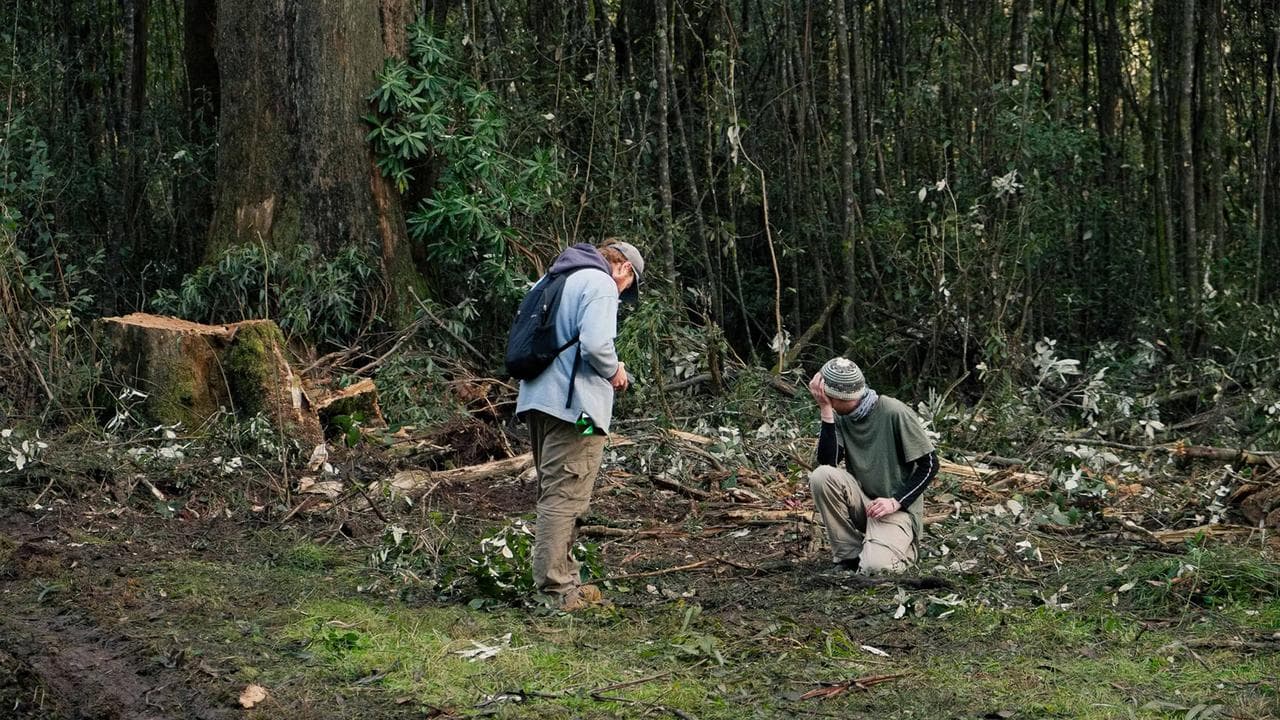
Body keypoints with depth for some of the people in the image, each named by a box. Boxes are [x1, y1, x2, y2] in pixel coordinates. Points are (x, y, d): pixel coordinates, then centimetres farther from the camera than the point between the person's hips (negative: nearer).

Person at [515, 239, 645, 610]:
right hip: (574, 405, -9)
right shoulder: (601, 285, -9)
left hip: (537, 399, 9)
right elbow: (596, 344, -22)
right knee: (564, 498, -7)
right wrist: (614, 371, -2)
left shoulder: (550, 280, 19)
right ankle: (555, 590, -6)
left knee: (553, 493, 16)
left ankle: (563, 579, 25)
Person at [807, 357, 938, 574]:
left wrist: (895, 502, -19)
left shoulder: (895, 413, -15)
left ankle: (902, 546, 7)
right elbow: (827, 463, -15)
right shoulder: (840, 417, 0)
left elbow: (929, 465, -10)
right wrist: (826, 410, -19)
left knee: (874, 567, -31)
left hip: (897, 508, -5)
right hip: (861, 502, 5)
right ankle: (849, 555, -9)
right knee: (821, 476, -24)